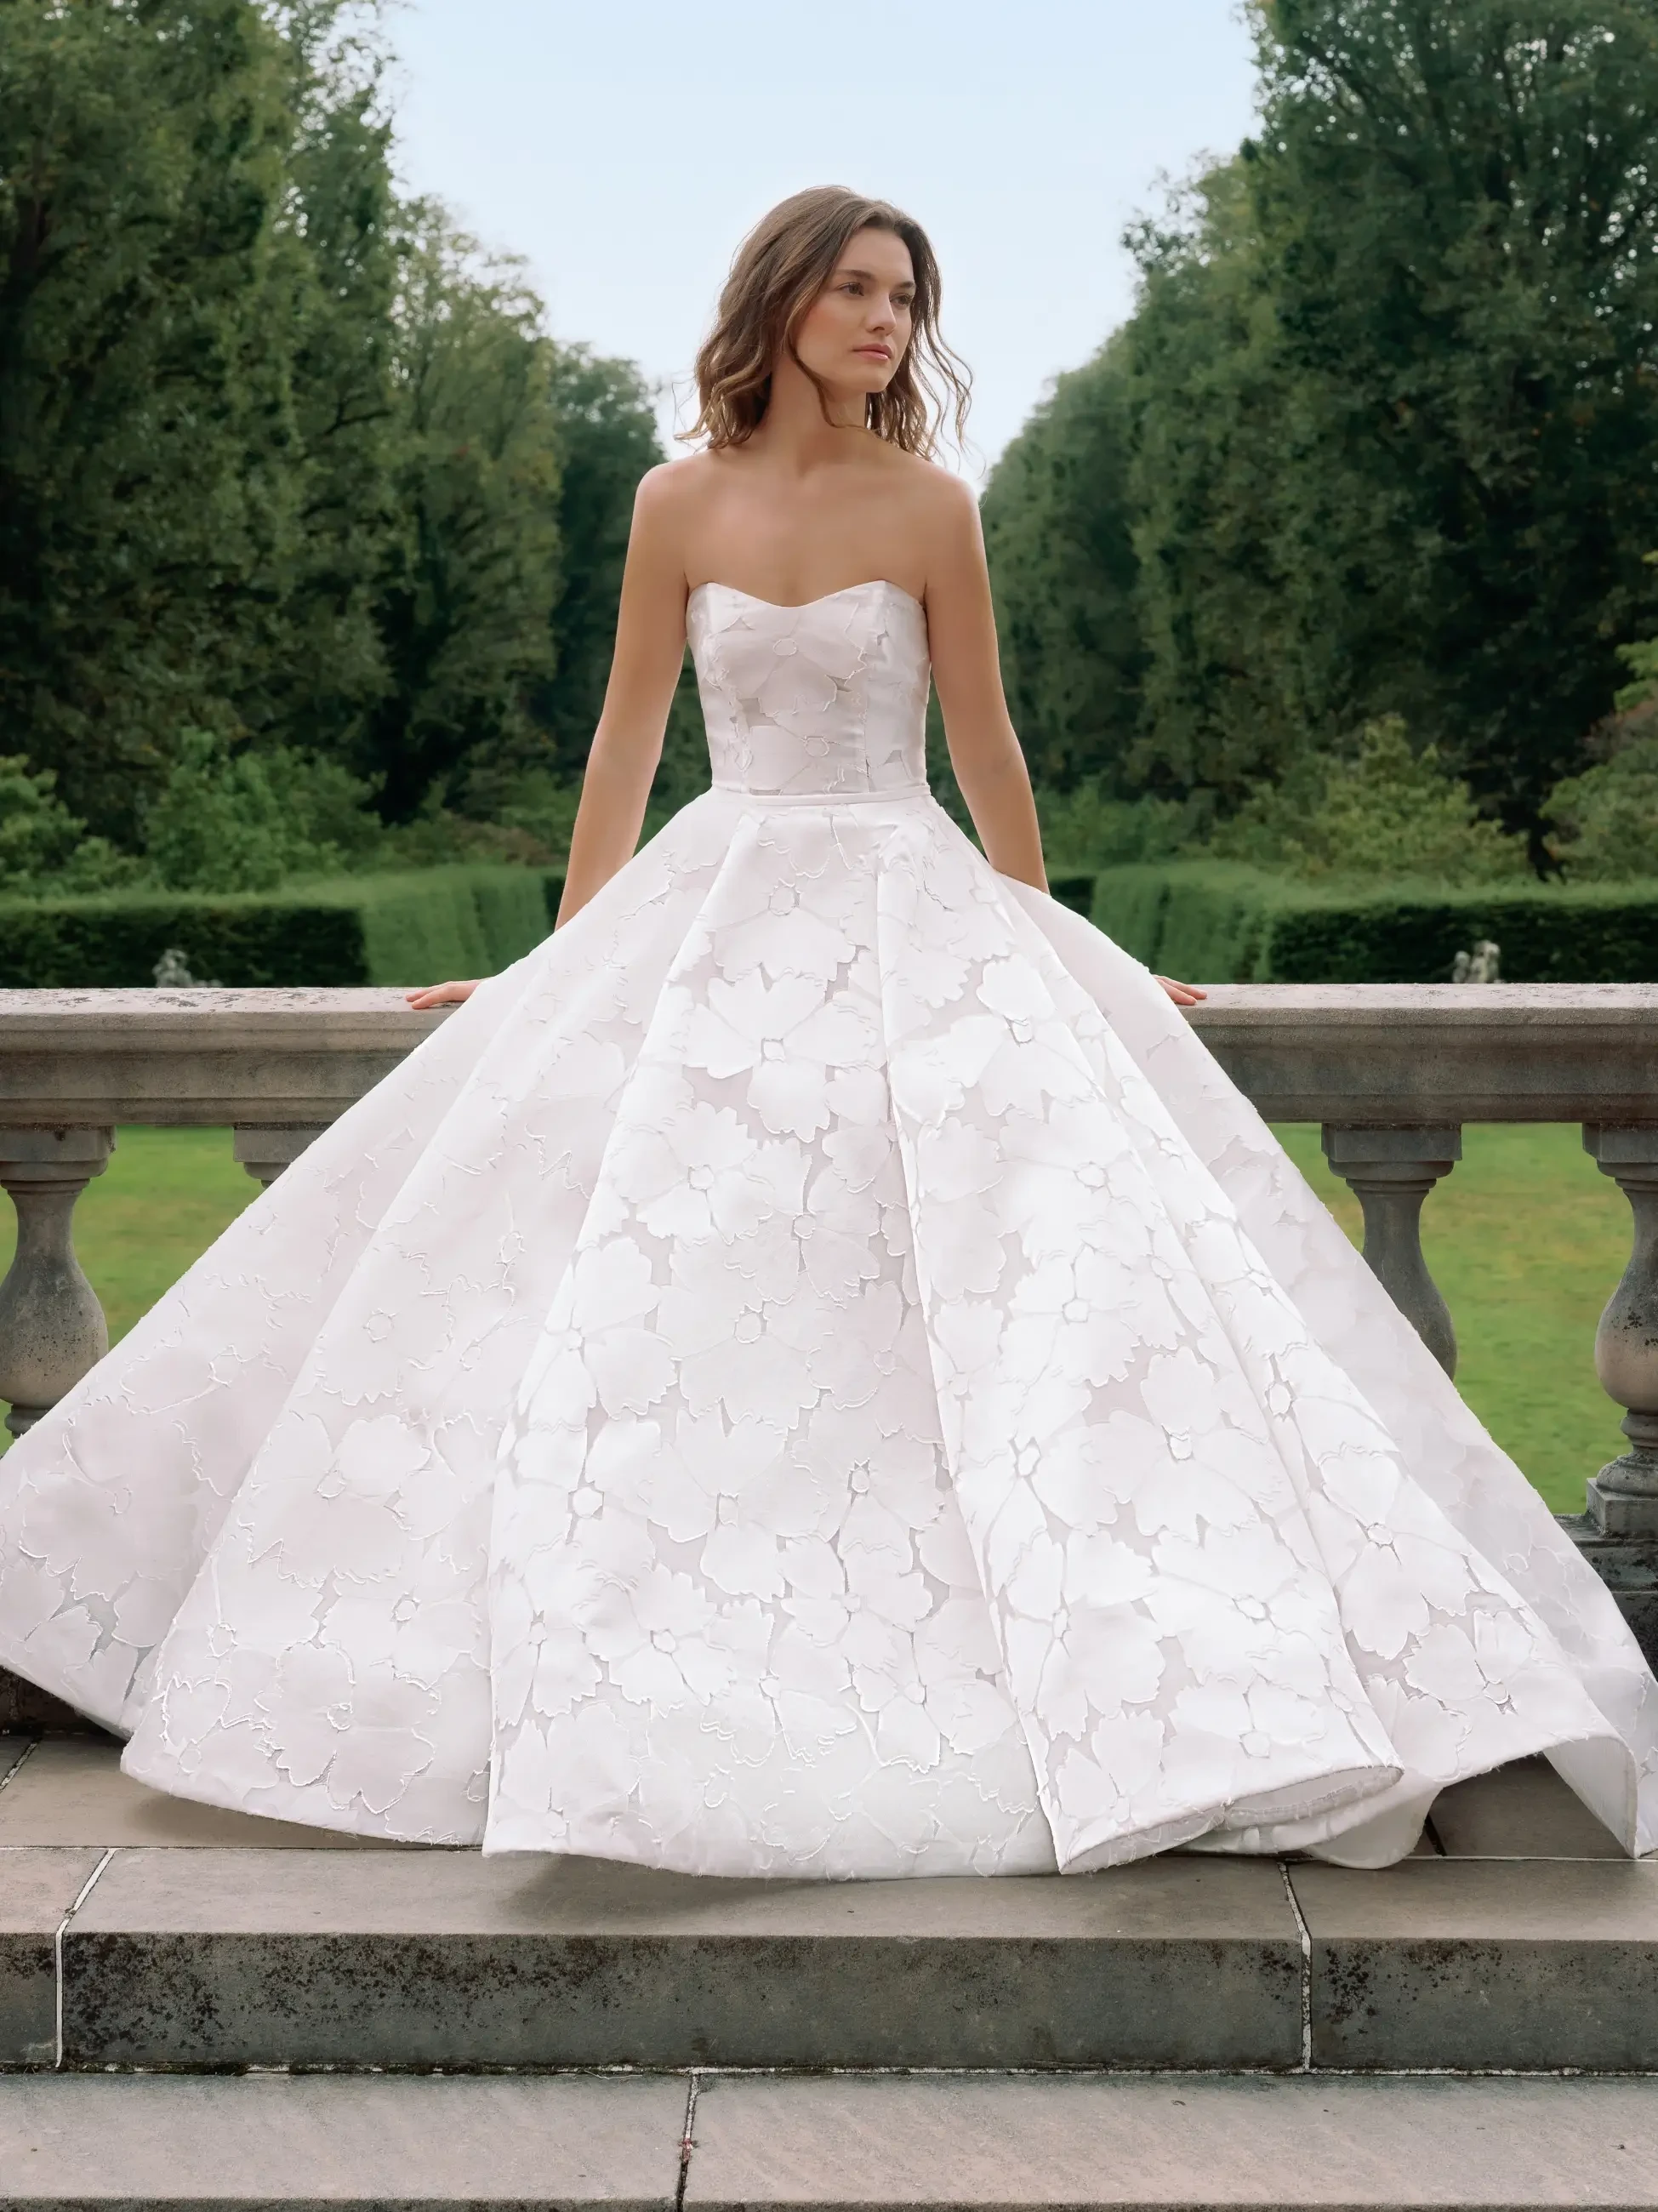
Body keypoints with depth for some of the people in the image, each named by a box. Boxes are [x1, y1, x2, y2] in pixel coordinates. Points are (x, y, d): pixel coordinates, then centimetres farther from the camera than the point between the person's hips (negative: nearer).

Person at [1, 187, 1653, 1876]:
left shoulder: (929, 507, -2)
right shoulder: (680, 505, 3)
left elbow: (985, 748, 5)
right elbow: (627, 736, 10)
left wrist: (1053, 957, 11)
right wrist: (564, 965, 14)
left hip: (910, 908, -2)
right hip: (716, 909, 2)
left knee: (985, 1266, -13)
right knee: (654, 1289, -3)